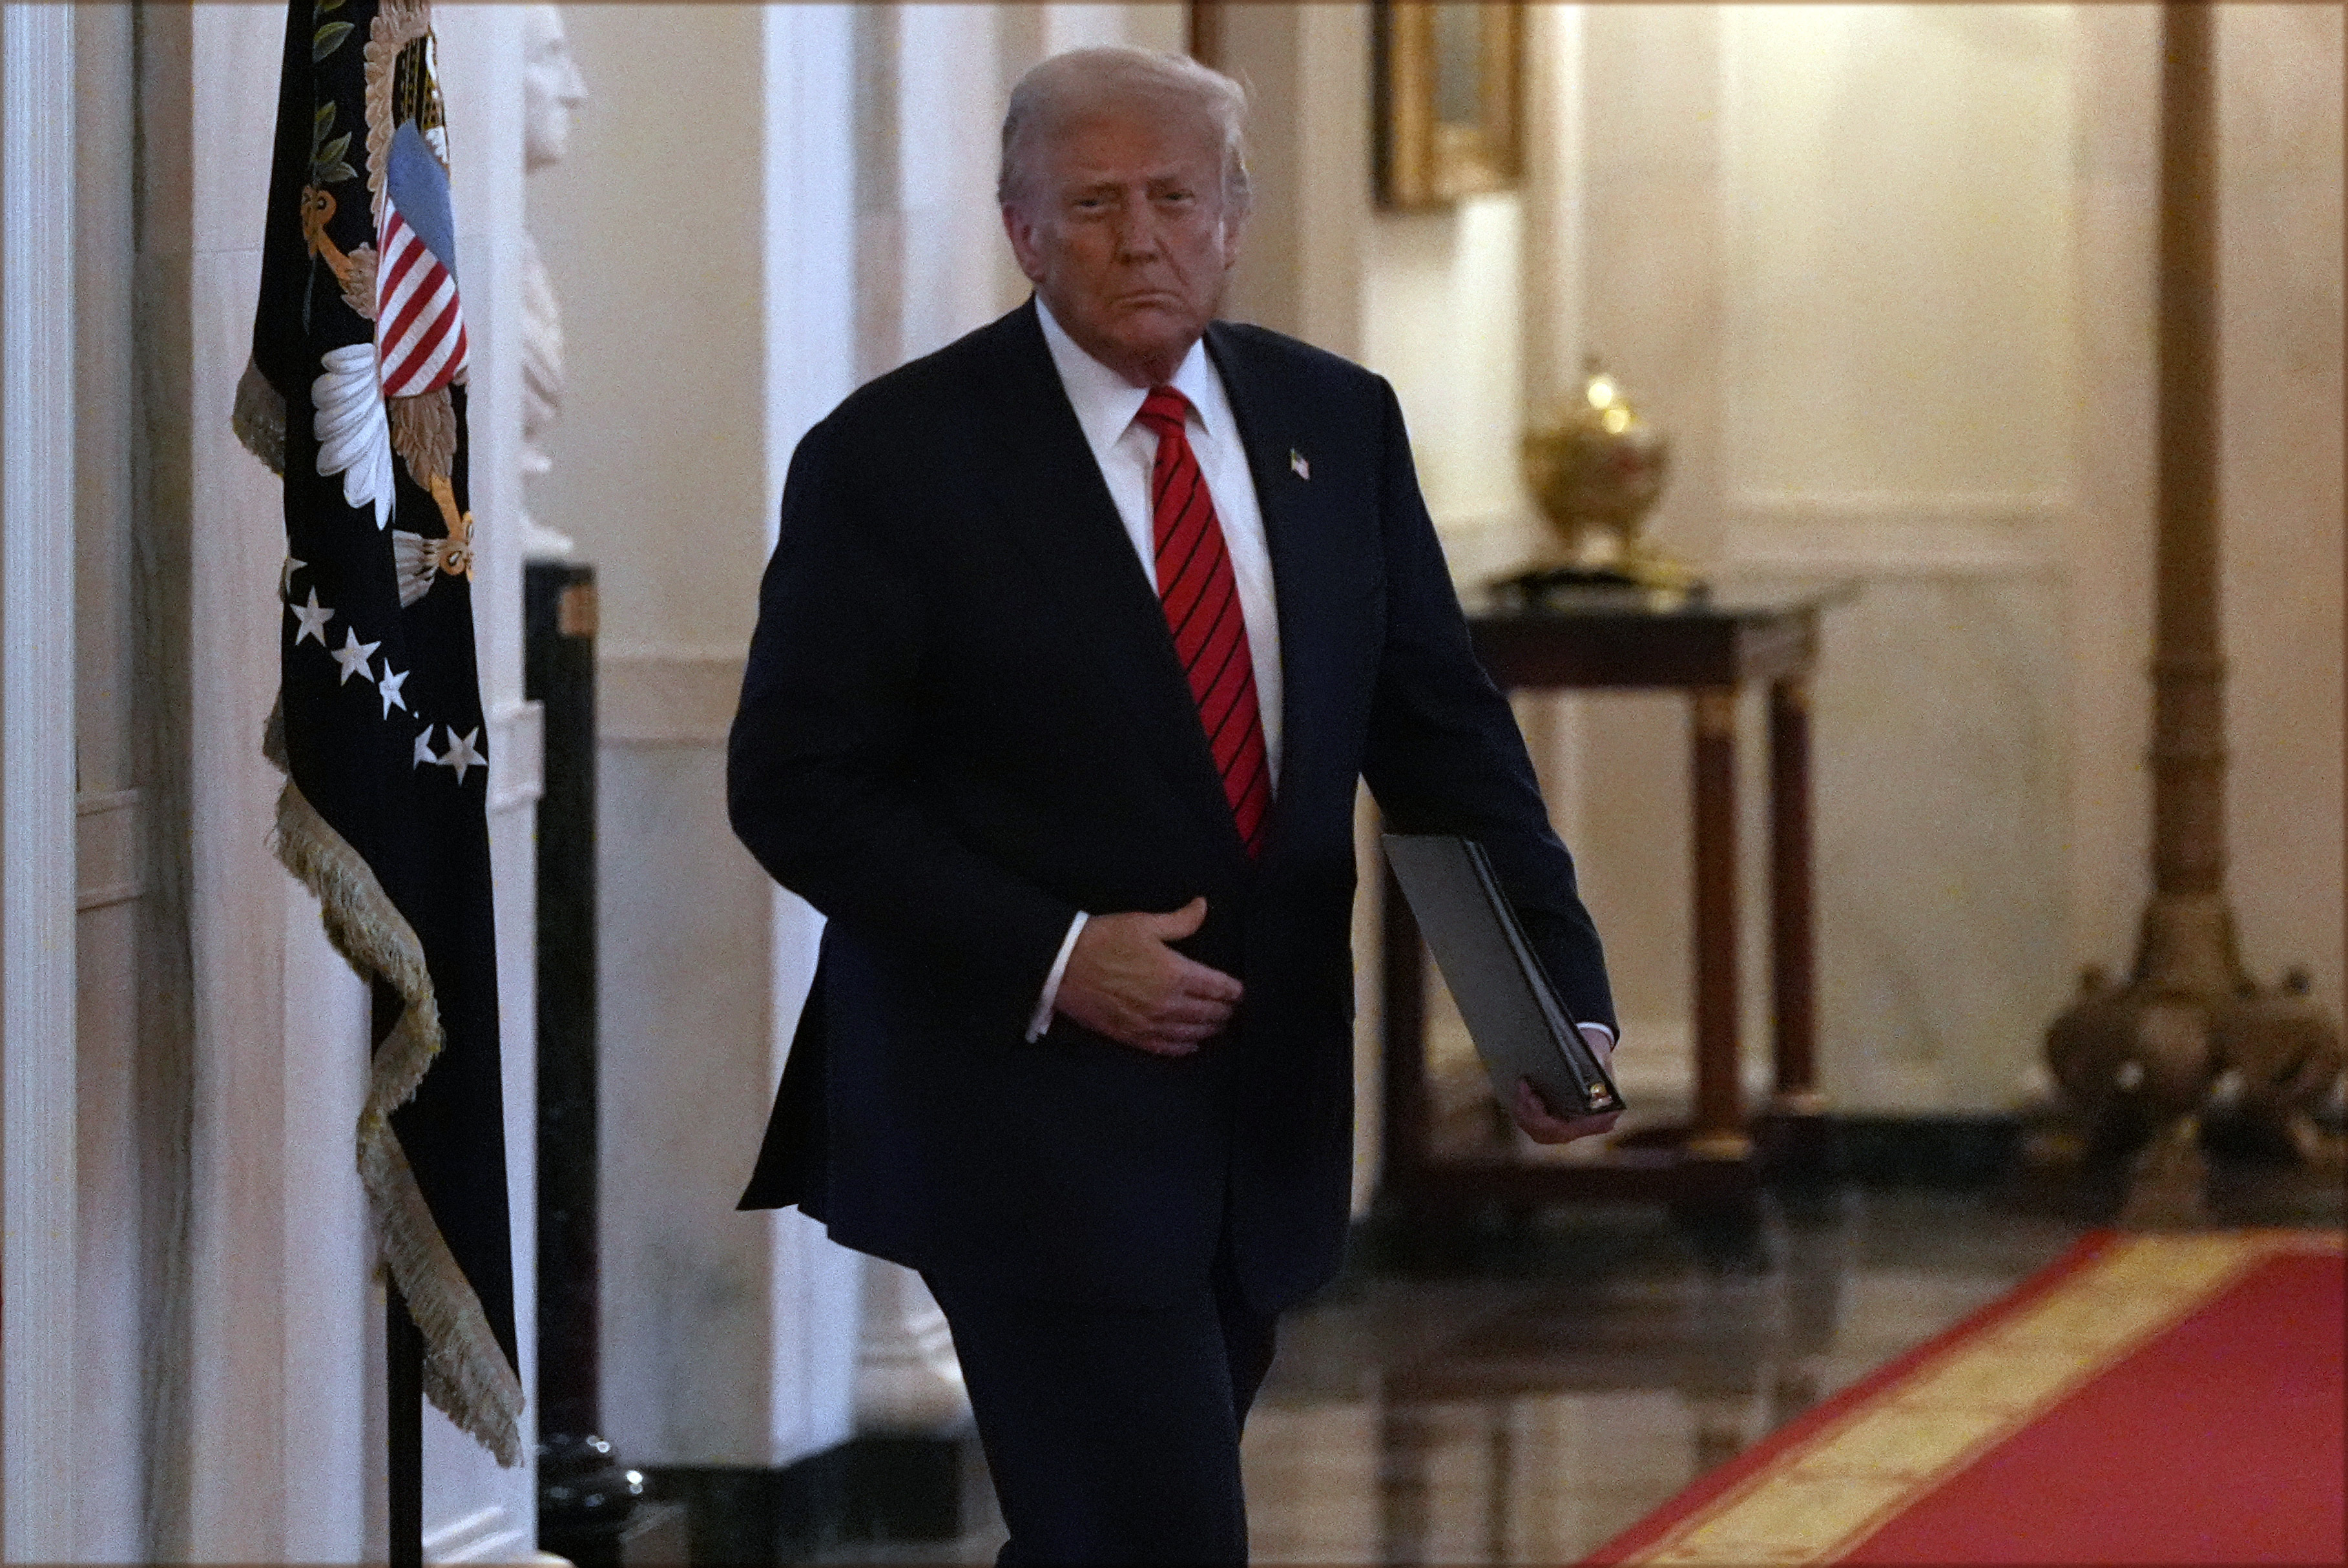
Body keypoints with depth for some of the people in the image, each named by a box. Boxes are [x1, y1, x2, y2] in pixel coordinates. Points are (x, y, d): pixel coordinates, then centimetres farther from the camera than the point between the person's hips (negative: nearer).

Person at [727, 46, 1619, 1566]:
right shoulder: (896, 457, -8)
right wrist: (1052, 958, -18)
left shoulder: (1337, 423, 7)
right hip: (1027, 1105, -5)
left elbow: (1440, 730, 8)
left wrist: (1557, 998, -5)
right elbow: (796, 786, -8)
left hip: (1262, 1106, 5)